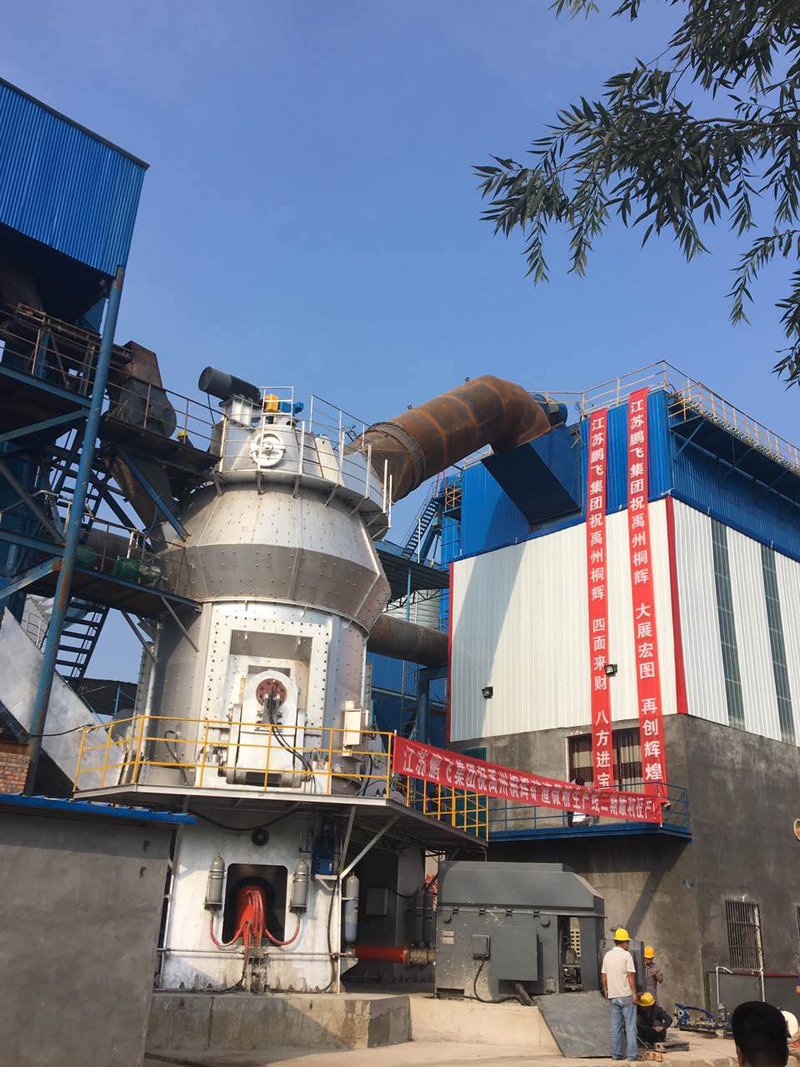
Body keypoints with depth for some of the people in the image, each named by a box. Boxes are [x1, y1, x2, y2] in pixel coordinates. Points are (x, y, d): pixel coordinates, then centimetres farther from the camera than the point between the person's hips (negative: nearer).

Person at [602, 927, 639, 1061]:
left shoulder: (607, 955, 8)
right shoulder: (626, 955, -10)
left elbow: (604, 975, 11)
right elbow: (630, 975, -14)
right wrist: (634, 994, -11)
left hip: (613, 995, 5)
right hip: (626, 995, -5)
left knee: (615, 1026, 10)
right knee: (630, 1026, 2)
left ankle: (616, 1053, 13)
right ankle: (632, 1054, 2)